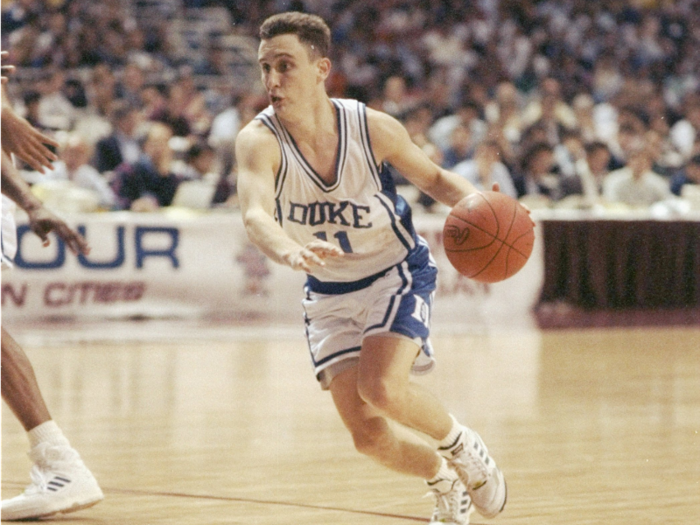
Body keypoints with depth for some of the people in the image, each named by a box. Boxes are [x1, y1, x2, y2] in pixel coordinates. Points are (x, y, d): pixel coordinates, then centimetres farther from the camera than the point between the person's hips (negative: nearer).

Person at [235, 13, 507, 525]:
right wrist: (290, 251, -66)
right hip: (329, 293, 2)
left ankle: (461, 443, 4)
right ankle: (445, 481, 29)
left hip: (397, 273, -2)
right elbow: (255, 214, -43)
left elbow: (434, 177, -1)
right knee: (368, 434, -2)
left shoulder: (372, 128, -20)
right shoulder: (260, 140, -24)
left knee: (381, 388, -27)